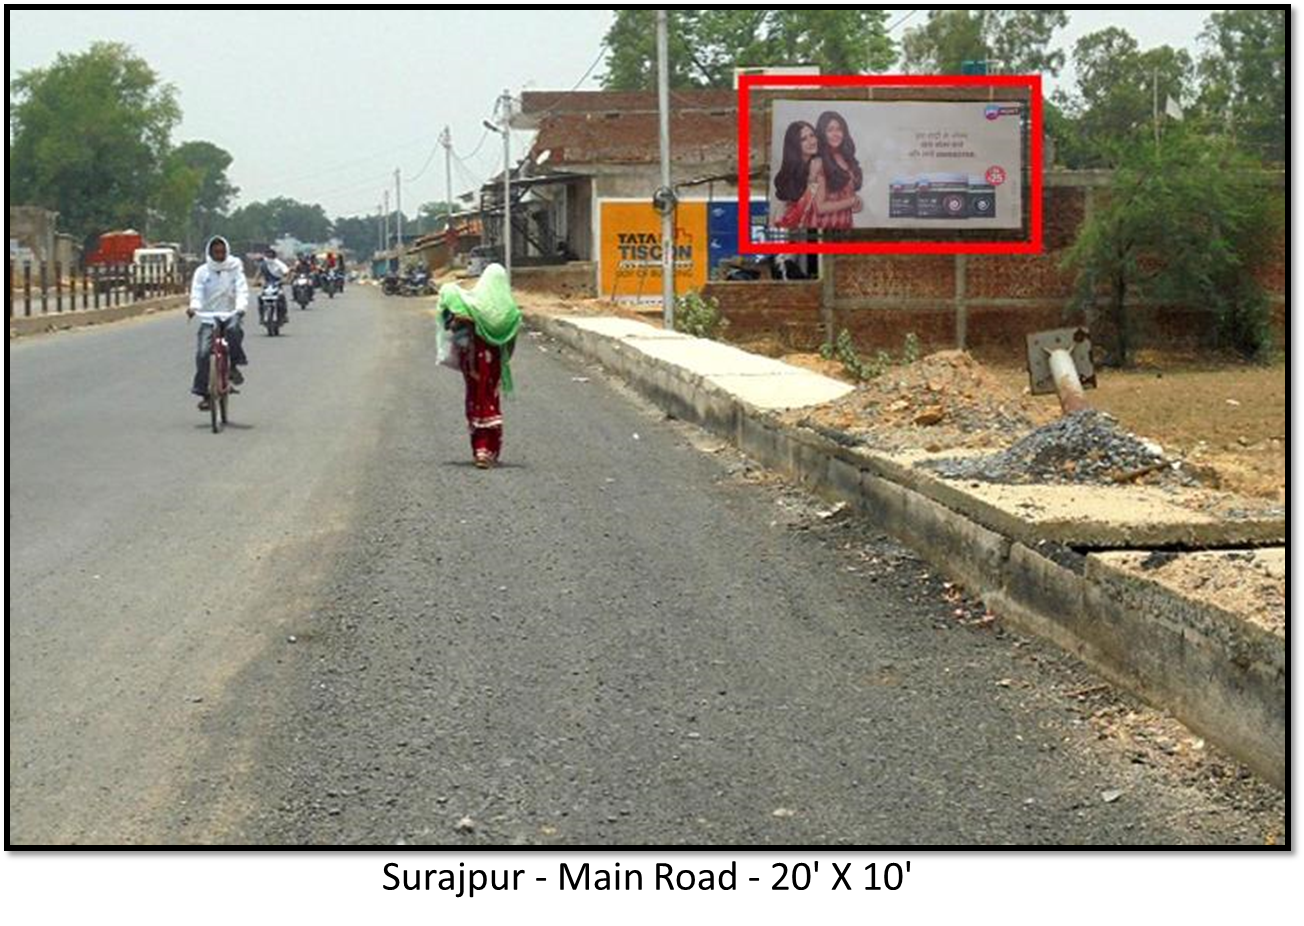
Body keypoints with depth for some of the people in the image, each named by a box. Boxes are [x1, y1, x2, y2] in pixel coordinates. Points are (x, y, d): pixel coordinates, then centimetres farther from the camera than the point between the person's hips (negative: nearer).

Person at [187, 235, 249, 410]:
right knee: (202, 353, -15)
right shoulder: (202, 271, 7)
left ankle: (234, 366, -9)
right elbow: (197, 292, -3)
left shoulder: (234, 269, 6)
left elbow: (242, 290, -6)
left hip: (230, 316, -1)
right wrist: (194, 306, -26)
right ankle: (203, 393, -6)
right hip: (209, 319, 1)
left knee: (234, 330, -35)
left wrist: (240, 307, -27)